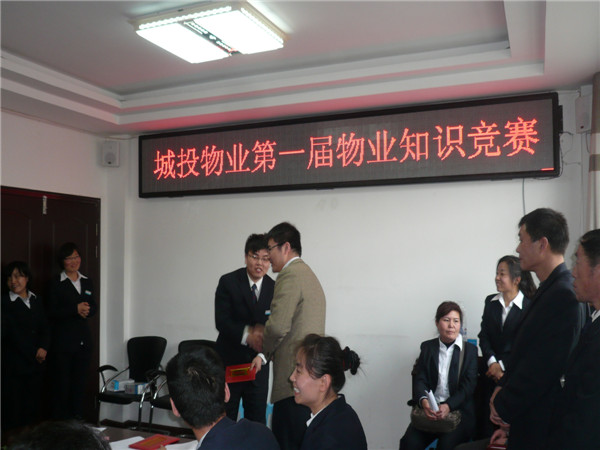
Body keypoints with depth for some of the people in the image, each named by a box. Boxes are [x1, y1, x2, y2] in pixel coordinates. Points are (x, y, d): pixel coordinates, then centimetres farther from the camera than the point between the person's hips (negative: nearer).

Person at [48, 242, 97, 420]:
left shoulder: (87, 282, 12)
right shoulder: (56, 283, -3)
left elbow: (94, 307, 11)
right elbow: (52, 312, -10)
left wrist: (86, 310, -11)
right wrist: (75, 309, -19)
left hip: (83, 340, 5)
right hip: (63, 342, -4)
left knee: (80, 383, 9)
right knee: (62, 384, 0)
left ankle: (77, 420, 18)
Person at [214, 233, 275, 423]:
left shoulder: (273, 288, -2)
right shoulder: (228, 282, -9)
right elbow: (221, 321, -15)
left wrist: (264, 332, -23)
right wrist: (247, 334, -30)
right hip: (230, 360, -2)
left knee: (257, 418, 10)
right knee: (225, 417, 10)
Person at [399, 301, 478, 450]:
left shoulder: (470, 350, 6)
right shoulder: (427, 347, 13)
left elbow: (468, 386, -3)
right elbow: (420, 380, 3)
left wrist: (449, 406, -20)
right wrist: (424, 401, -19)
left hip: (459, 410, -2)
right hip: (429, 410, 2)